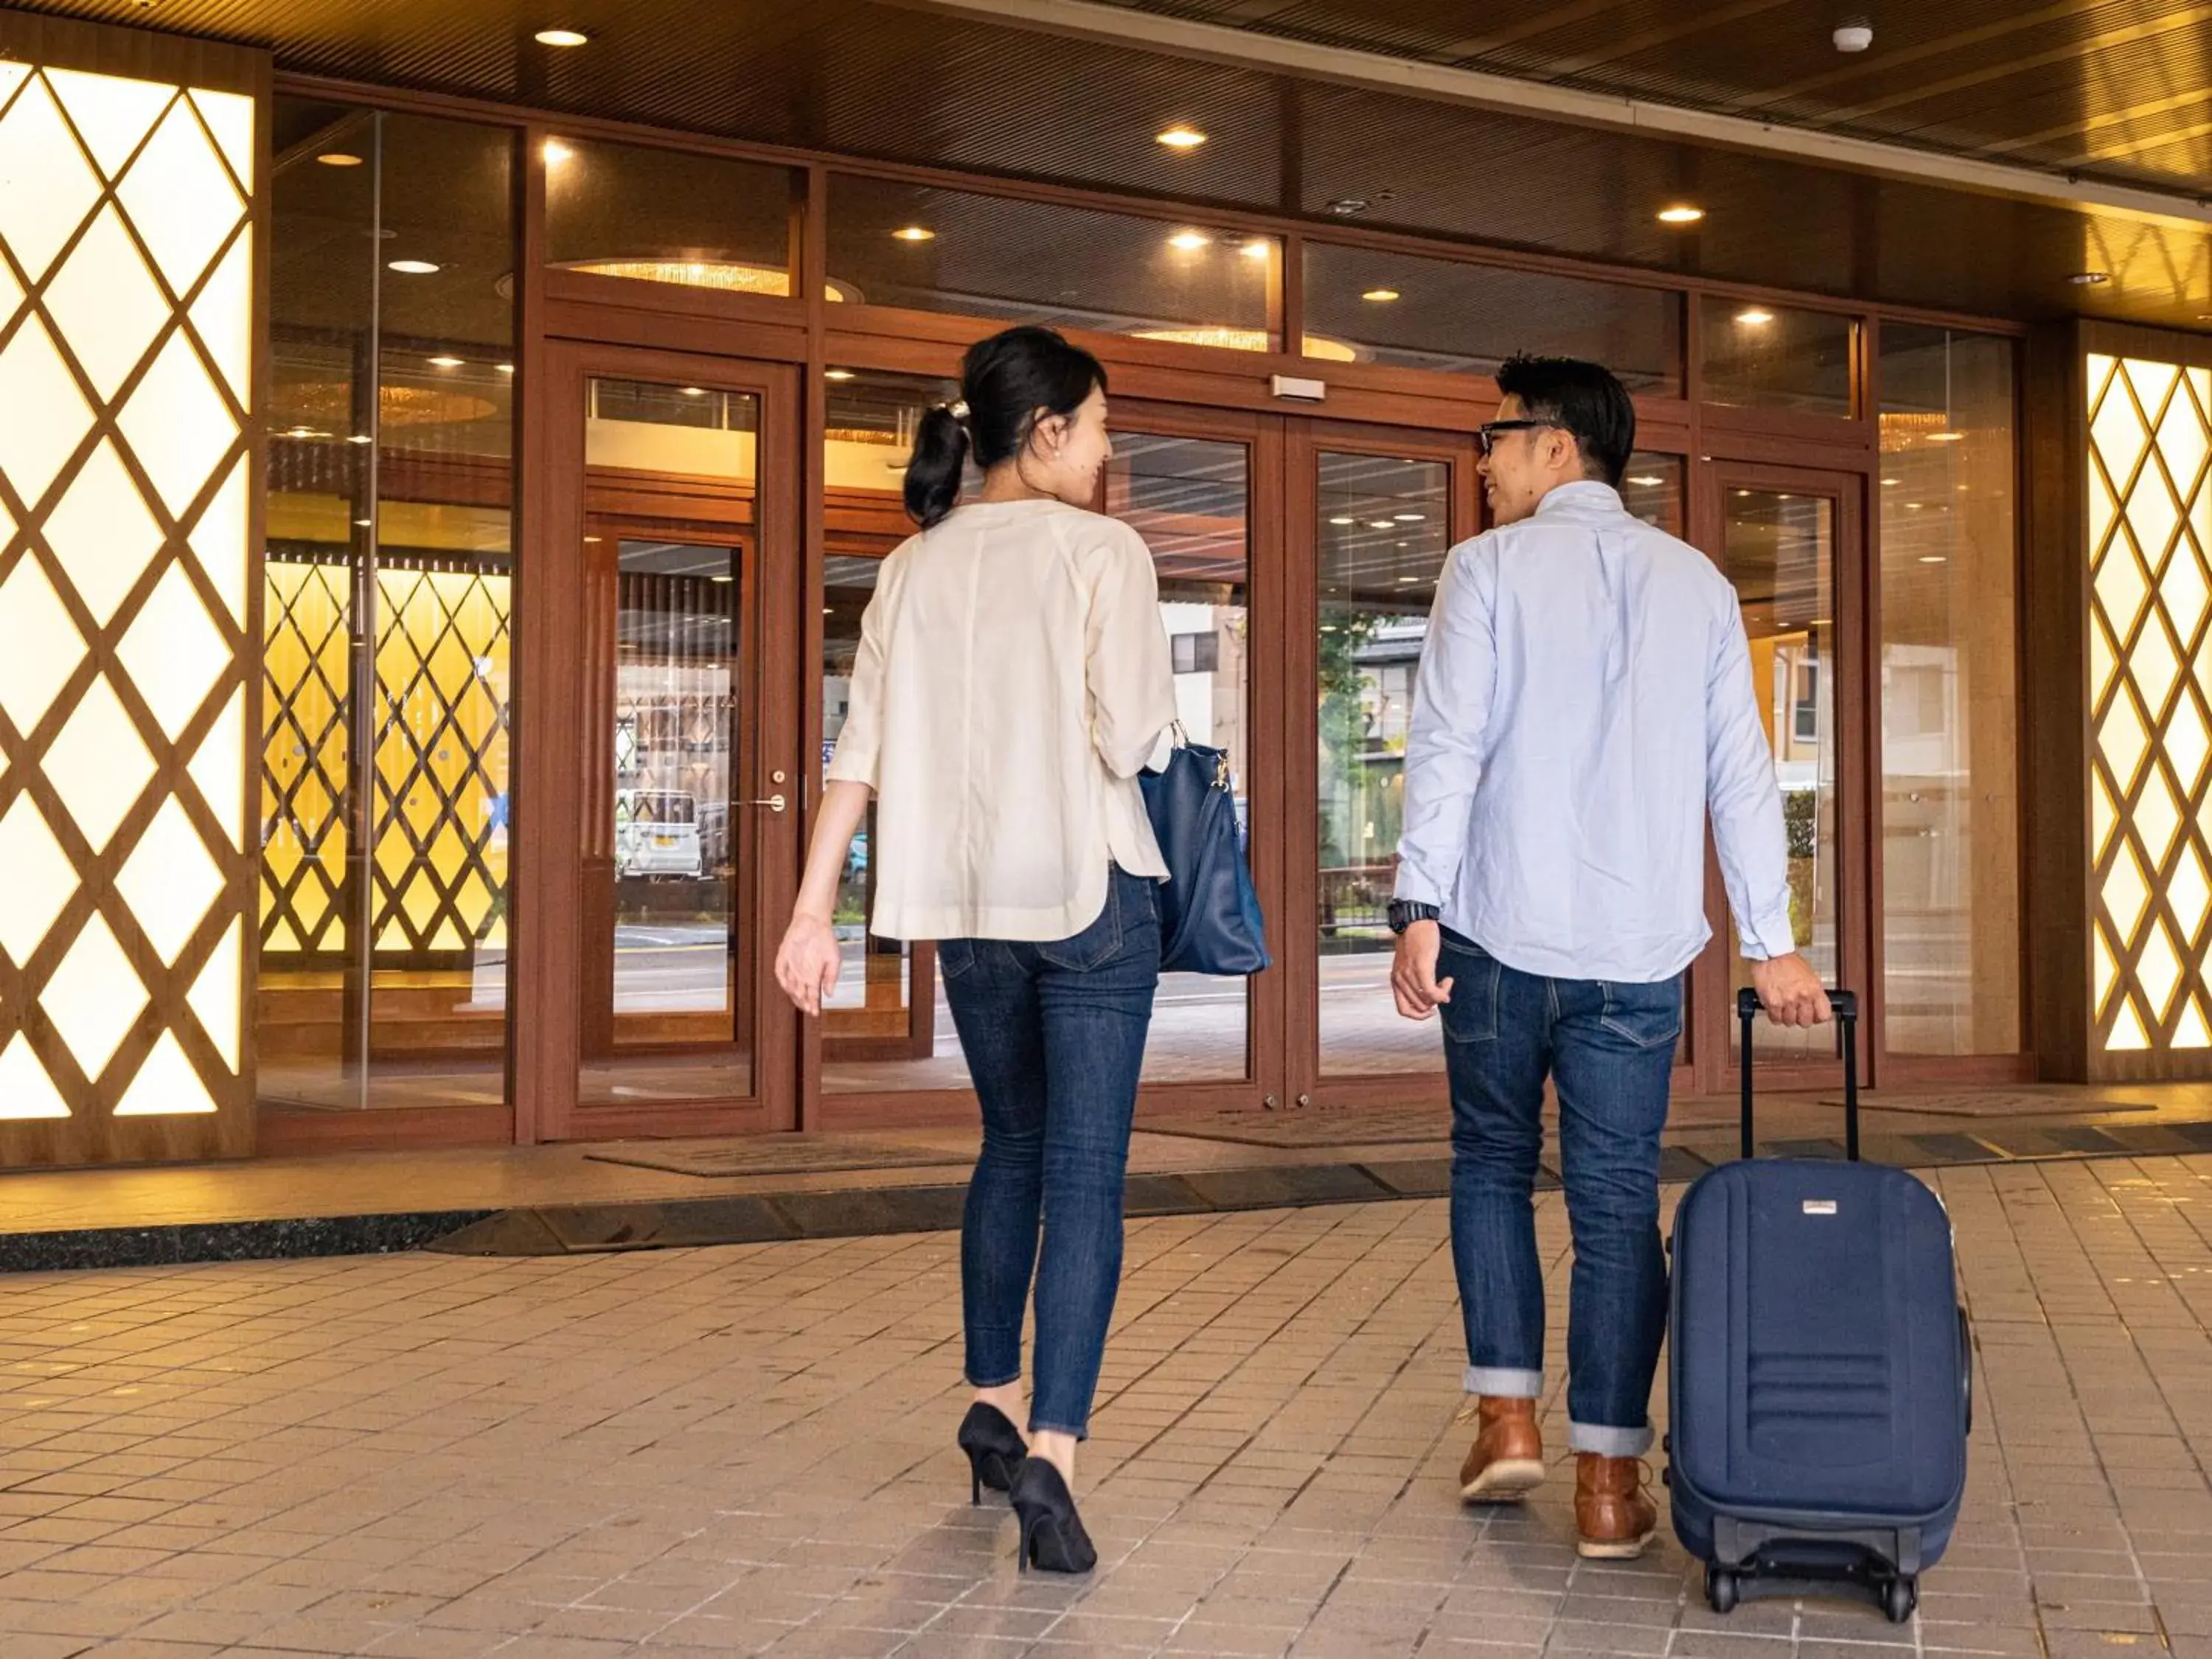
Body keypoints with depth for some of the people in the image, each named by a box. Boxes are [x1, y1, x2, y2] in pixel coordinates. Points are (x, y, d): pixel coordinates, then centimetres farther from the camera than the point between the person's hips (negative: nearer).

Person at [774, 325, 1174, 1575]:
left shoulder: (916, 567, 7)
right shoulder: (1103, 551, -6)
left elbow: (861, 748, 3)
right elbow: (1131, 739, -15)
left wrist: (812, 911, 2)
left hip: (965, 903, 5)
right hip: (1089, 889, -5)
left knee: (1013, 1146, 22)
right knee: (1087, 1172, -3)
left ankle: (994, 1405, 30)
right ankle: (1052, 1450, -14)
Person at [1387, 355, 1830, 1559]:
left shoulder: (1490, 568, -1)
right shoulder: (1696, 584, 9)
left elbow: (1449, 747, -9)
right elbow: (1741, 772, 8)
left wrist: (1420, 908, -9)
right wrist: (1770, 943, 10)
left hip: (1502, 929, -2)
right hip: (1639, 945, 2)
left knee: (1492, 1162, 17)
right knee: (1617, 1198, 5)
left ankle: (1507, 1414, 9)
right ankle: (1608, 1481, 4)